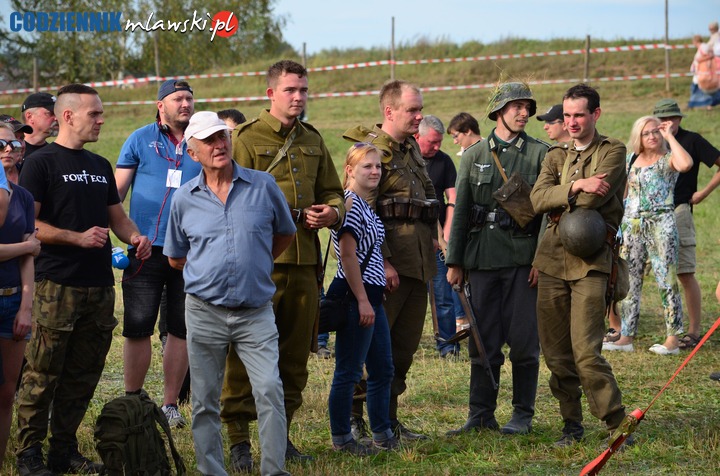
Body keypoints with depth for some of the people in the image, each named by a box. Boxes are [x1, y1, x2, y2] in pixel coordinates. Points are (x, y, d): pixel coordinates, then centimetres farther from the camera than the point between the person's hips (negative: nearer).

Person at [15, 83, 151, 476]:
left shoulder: (100, 166, 18)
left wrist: (135, 237, 4)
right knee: (42, 374, -6)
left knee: (83, 376, 9)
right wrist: (78, 238, -15)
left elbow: (116, 215, 25)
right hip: (56, 285, -7)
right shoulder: (41, 163, -3)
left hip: (99, 285, 7)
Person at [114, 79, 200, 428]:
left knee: (181, 330, 5)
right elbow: (117, 191, 6)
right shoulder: (140, 140, 5)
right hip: (146, 247, -2)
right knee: (138, 329, -1)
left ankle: (170, 404, 15)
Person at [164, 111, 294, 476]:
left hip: (256, 313, -1)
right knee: (204, 402, 5)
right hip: (204, 312, 1)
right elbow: (175, 258, 15)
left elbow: (285, 234, 16)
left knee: (270, 390, -13)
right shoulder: (185, 199, 3)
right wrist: (213, 270, 11)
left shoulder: (263, 186, 0)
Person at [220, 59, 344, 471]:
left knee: (296, 352, 10)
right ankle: (239, 438, 3)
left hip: (304, 260, 6)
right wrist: (290, 216, -16)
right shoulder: (248, 139, -3)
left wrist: (332, 213, -1)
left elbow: (333, 192, 22)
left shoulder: (313, 141, 16)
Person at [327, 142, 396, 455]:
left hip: (371, 296, 10)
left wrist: (372, 298, 17)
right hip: (355, 296, -10)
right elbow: (347, 255, -18)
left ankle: (382, 435, 21)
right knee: (349, 371, -3)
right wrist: (362, 300, -19)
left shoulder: (366, 206, 17)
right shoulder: (350, 203, -13)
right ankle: (341, 438, 4)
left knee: (383, 369, 13)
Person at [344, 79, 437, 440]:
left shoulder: (412, 148, 17)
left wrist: (431, 236, 16)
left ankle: (388, 418, 21)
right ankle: (351, 421, 1)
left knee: (405, 344, 12)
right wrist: (383, 261, -21)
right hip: (387, 260, -9)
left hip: (418, 259, 9)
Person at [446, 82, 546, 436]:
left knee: (523, 339, 0)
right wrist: (454, 261, 6)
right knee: (482, 339, 4)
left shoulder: (540, 154, 5)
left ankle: (523, 414, 10)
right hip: (483, 257, 2)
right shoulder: (474, 155, 11)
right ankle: (481, 414, 12)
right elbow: (461, 210, 11)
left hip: (524, 257, -2)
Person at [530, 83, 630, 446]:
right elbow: (538, 199, 0)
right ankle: (571, 423, 17)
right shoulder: (555, 156, 18)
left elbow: (594, 198, -12)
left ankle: (617, 423, -3)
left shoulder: (613, 151, 4)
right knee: (556, 352, 5)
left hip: (590, 260, -5)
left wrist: (558, 207, 2)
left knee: (586, 351, -13)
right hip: (552, 257, 5)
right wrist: (575, 186, -14)